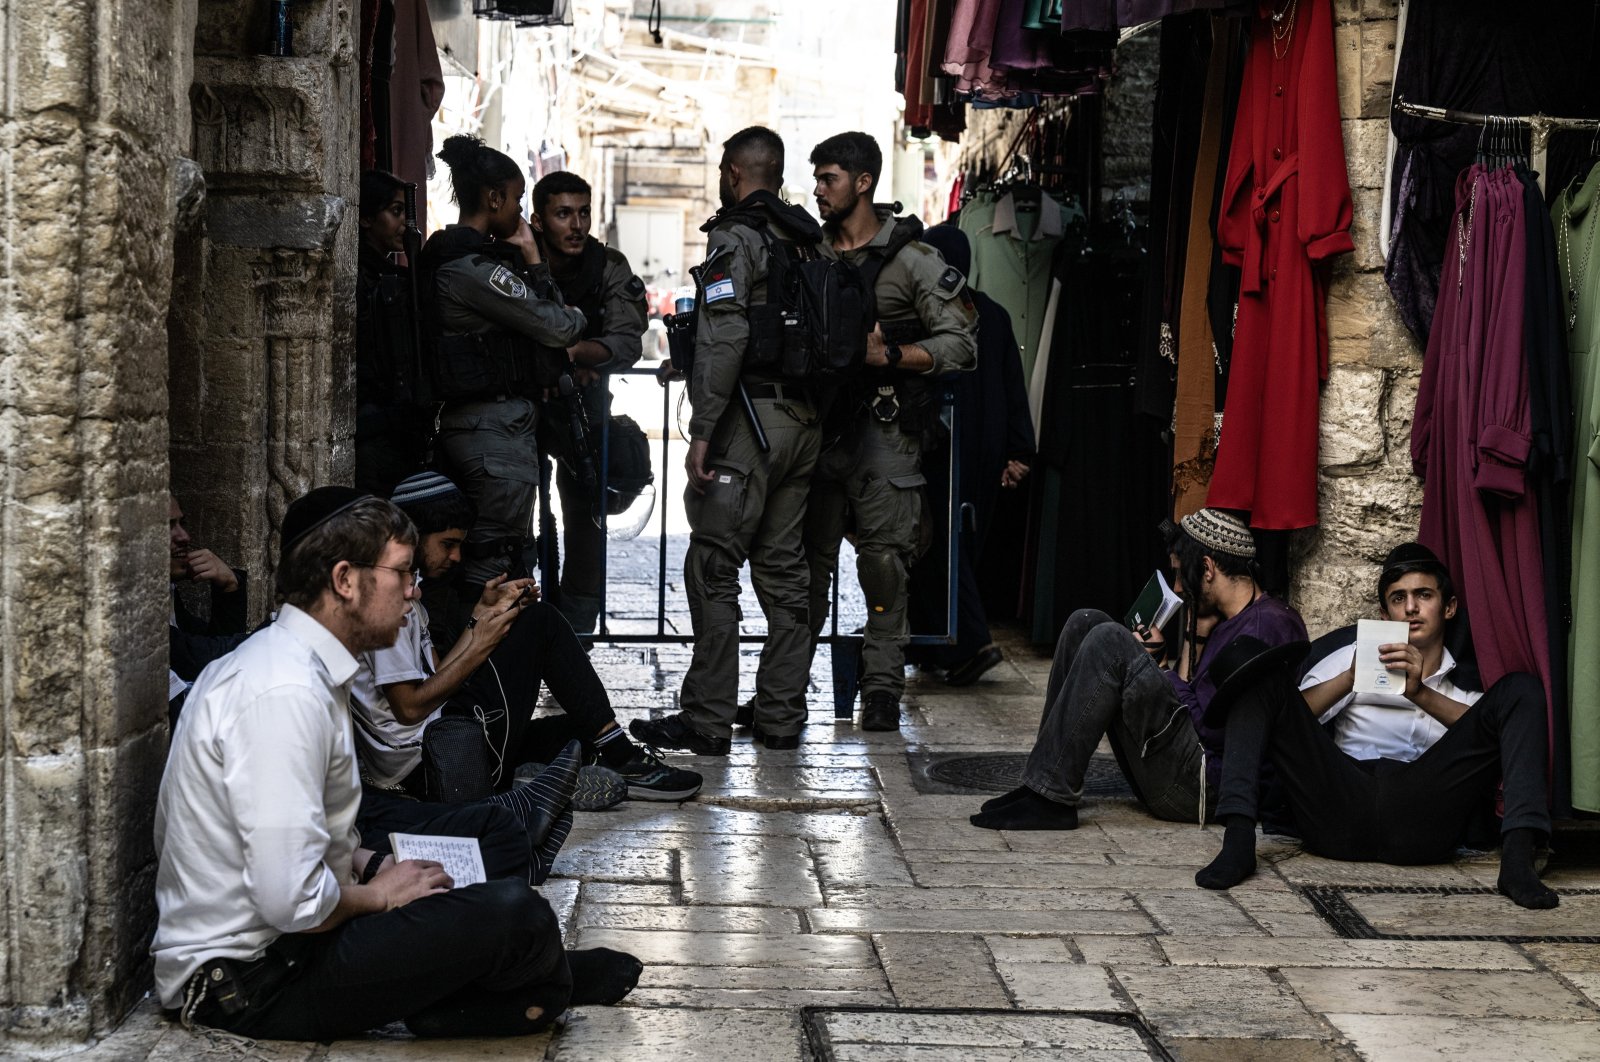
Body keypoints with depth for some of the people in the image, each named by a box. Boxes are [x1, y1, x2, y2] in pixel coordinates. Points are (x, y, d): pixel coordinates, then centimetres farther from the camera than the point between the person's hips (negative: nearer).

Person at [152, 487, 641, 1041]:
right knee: (514, 912, -23)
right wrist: (379, 893, -11)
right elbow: (290, 901, -29)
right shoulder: (285, 693, -25)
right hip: (251, 984, -11)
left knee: (493, 829, 19)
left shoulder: (300, 663, 8)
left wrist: (370, 864, 4)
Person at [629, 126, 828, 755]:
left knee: (713, 569, -4)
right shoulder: (811, 240, 15)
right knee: (783, 567, 12)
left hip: (752, 418, -8)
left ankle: (707, 721, -4)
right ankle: (782, 716, 15)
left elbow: (723, 337, -17)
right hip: (806, 419, 8)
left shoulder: (734, 237, -8)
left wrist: (703, 430, -18)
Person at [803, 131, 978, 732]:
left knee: (884, 560, -4)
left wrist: (890, 354, -16)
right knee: (807, 556, 7)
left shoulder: (911, 258, -3)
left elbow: (960, 344, -6)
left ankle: (882, 687, 3)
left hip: (882, 428, -4)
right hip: (819, 421, 4)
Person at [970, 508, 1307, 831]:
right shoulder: (1230, 619, 17)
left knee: (1109, 642, -21)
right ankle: (1042, 783, -1)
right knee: (1085, 623, 7)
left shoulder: (1263, 627, -15)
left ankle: (1051, 798, -20)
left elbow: (1209, 728, -18)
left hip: (1202, 789, -10)